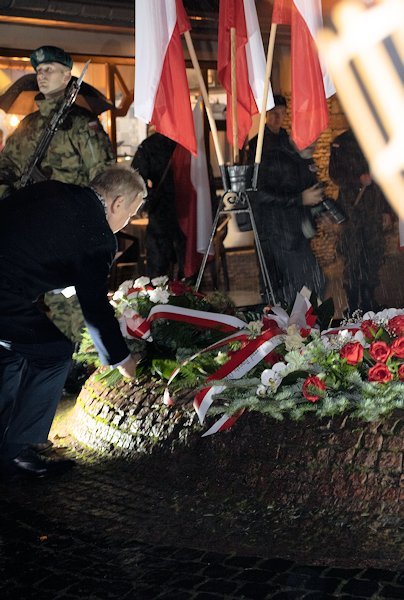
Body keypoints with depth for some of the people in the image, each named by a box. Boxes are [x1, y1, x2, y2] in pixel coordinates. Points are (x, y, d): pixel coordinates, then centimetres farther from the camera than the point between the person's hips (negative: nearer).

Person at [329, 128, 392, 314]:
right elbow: (335, 174, -2)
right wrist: (359, 179, -16)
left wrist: (386, 209, 13)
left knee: (373, 257, 1)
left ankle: (369, 303, 10)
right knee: (353, 259, -4)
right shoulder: (341, 143, 5)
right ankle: (353, 308, 1)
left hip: (374, 209, 4)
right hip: (351, 208, -4)